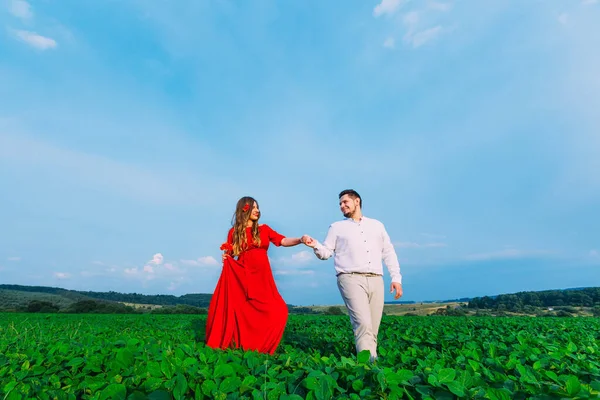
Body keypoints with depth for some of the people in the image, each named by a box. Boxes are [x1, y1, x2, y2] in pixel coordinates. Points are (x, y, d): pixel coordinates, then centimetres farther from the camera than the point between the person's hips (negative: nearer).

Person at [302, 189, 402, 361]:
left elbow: (389, 252, 18)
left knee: (373, 327, 2)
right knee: (363, 323, -19)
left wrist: (396, 278, 9)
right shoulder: (337, 227, 14)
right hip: (351, 279, -3)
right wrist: (315, 245, -12)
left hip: (376, 280, 3)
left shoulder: (377, 225, 19)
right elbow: (326, 253, 9)